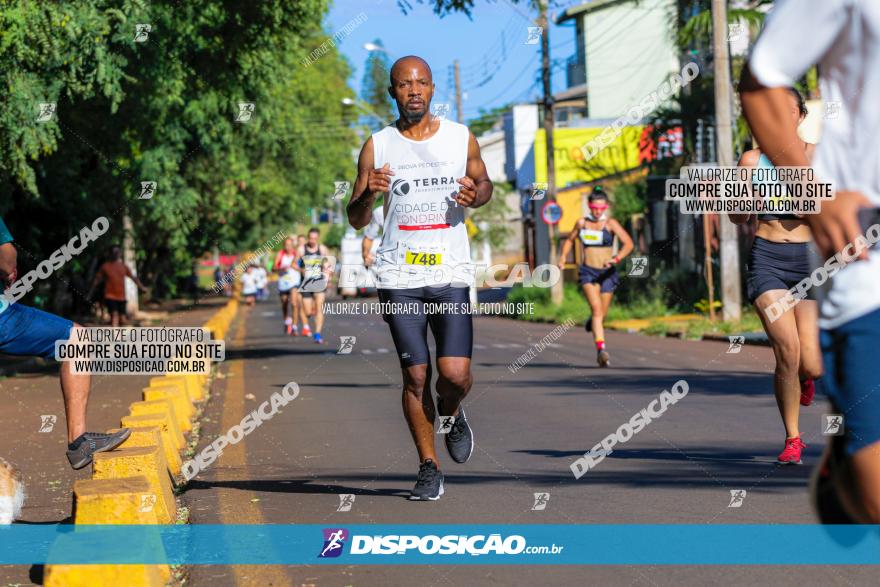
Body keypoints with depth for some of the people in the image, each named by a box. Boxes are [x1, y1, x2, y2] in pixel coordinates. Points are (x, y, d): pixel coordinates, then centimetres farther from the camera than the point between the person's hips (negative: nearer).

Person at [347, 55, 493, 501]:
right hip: (400, 278, 0)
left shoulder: (462, 139, 4)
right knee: (415, 376, -1)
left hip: (451, 276, 0)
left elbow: (484, 182, 20)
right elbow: (355, 221, 5)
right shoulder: (376, 147, 2)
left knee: (455, 375, -10)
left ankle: (451, 413, 25)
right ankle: (429, 468, 13)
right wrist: (368, 195, -17)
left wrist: (476, 196, -4)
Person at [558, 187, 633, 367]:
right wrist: (563, 257, 9)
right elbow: (570, 240, 24)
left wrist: (616, 259, -31)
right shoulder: (581, 223, 4)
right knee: (596, 308, -21)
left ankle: (591, 322, 47)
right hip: (588, 271, 0)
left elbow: (628, 244, -15)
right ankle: (601, 349, -29)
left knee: (601, 314, 9)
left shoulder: (610, 223, -6)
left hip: (607, 273, 0)